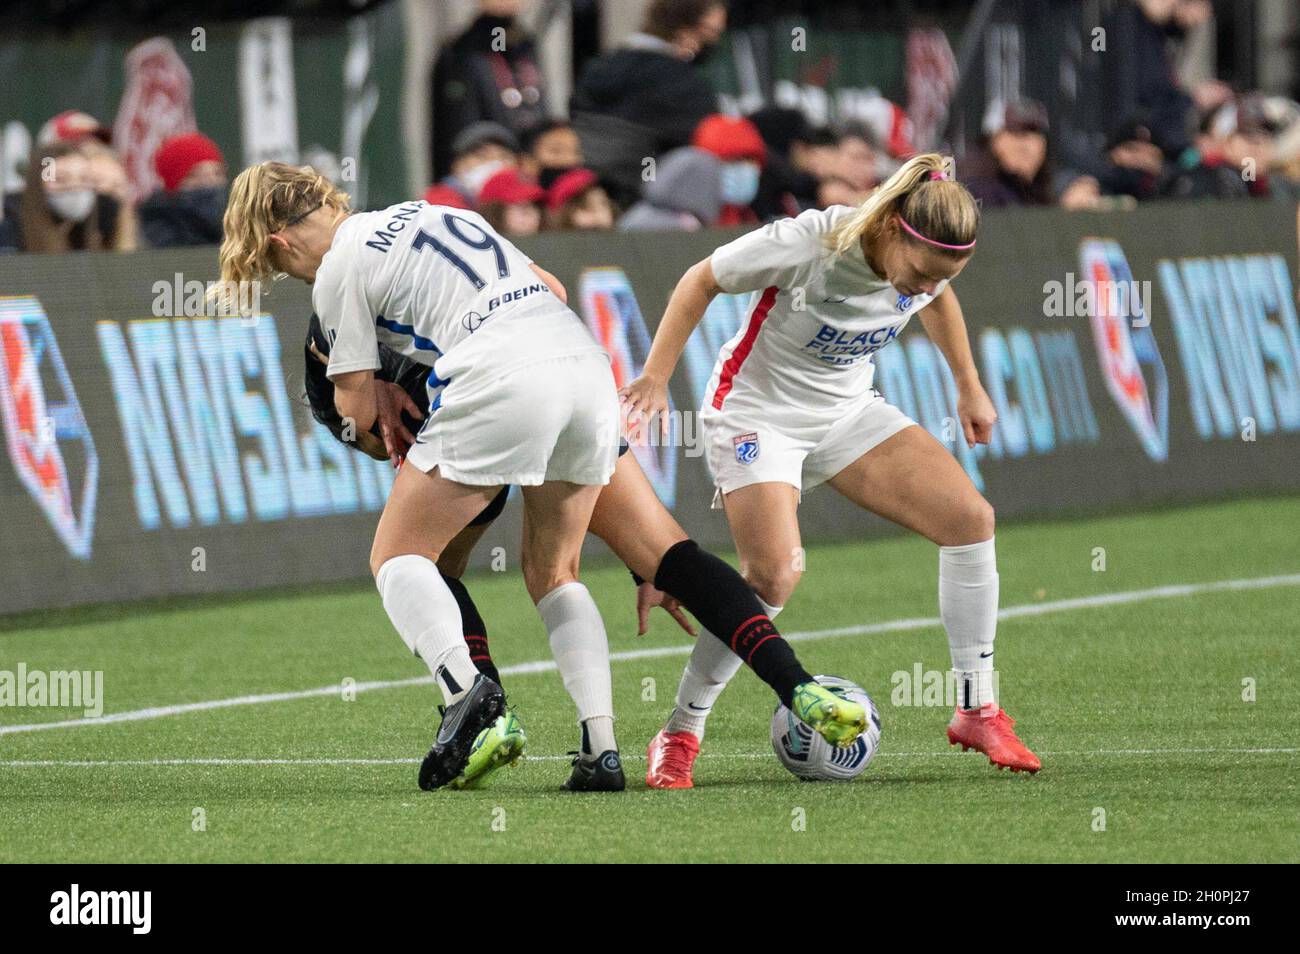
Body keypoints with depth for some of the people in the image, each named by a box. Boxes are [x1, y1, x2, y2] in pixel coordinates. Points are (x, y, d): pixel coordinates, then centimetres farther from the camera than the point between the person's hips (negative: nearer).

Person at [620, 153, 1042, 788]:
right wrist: (656, 377, -17)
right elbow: (701, 281, -15)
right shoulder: (809, 244, -30)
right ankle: (679, 735, -9)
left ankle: (976, 711, 2)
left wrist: (969, 388, 18)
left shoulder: (927, 260, -14)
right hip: (757, 415, -6)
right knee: (774, 575, -26)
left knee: (971, 518, -10)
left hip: (847, 412, 6)